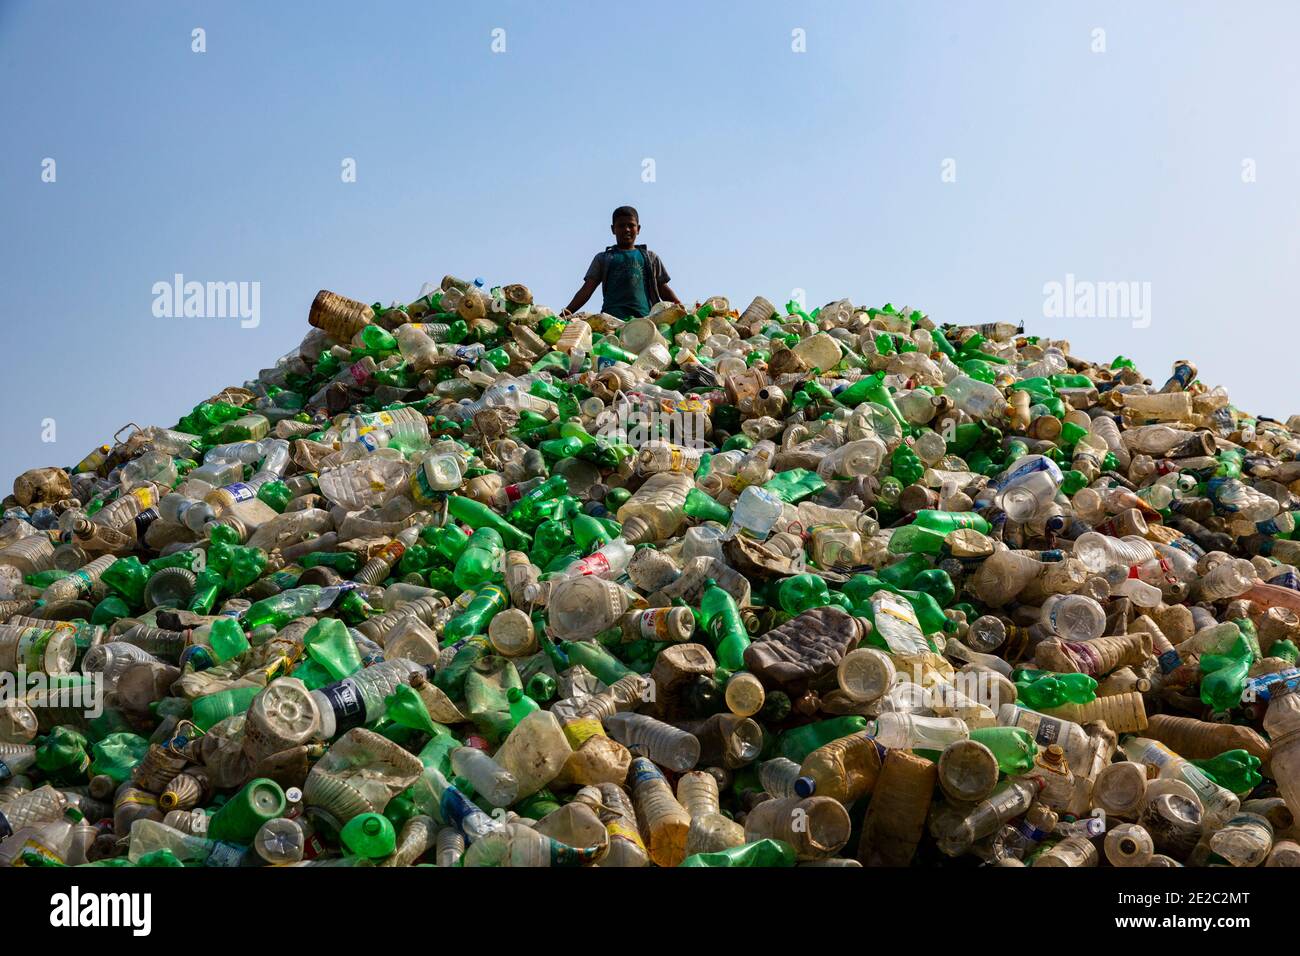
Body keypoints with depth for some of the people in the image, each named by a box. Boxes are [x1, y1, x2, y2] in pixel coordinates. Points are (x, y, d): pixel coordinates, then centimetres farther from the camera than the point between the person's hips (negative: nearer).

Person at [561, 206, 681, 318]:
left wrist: (679, 306, 2)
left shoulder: (651, 258, 27)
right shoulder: (603, 259, 24)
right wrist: (568, 311, -1)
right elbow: (587, 290, 15)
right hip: (613, 317, -1)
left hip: (645, 316, 1)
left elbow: (663, 289, 23)